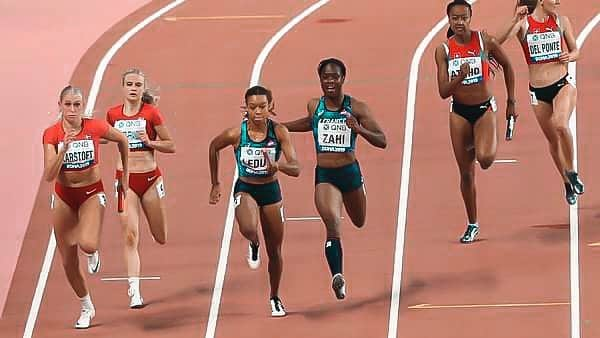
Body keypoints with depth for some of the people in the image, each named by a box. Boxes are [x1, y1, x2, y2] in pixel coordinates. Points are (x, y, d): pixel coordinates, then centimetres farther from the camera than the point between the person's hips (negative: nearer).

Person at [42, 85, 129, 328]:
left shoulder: (96, 128, -14)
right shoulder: (51, 134, -13)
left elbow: (122, 140, 7)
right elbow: (49, 176, -20)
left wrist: (125, 174, 12)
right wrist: (64, 149, -33)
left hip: (92, 194, -2)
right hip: (64, 197, 2)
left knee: (87, 244, -29)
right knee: (68, 262, 6)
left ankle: (93, 253, 11)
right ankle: (86, 308, 29)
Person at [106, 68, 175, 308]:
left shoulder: (151, 113, -6)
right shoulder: (113, 115, 2)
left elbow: (171, 146, -2)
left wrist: (150, 142, -17)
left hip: (150, 178, 0)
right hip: (125, 179, 0)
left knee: (160, 238, 12)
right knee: (130, 236, -12)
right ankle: (134, 292, -14)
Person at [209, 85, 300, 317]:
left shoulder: (279, 132, -17)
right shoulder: (236, 134, -17)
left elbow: (296, 169, -21)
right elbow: (213, 147, 4)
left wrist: (278, 165, -43)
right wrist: (215, 184, 9)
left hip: (271, 191, 1)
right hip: (245, 189, -1)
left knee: (274, 251, 12)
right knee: (248, 229, -33)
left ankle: (275, 298, 36)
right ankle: (253, 245, 7)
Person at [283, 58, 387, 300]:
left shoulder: (356, 108, -9)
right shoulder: (314, 106, 0)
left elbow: (382, 141, -11)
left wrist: (359, 129, -29)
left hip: (350, 172, 1)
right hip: (324, 176, -1)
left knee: (359, 222, 21)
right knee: (332, 224, -23)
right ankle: (337, 276, -26)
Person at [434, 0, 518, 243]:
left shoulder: (484, 41, -8)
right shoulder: (444, 50, -5)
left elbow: (507, 65, 8)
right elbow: (443, 92, -8)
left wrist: (511, 101, 12)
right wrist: (459, 77, -28)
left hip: (484, 109, -2)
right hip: (459, 113, 2)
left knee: (485, 159, -26)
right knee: (466, 172, 6)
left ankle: (489, 147, 13)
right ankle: (472, 225, 21)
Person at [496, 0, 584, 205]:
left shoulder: (561, 21, 1)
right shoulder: (523, 24, -5)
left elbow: (575, 50, 12)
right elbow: (497, 42, -20)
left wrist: (570, 56, -11)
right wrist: (515, 21, -33)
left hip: (563, 84, -1)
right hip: (538, 92, 1)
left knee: (560, 125, -28)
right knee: (553, 140, 10)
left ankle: (571, 171, -7)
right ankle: (567, 183, 30)